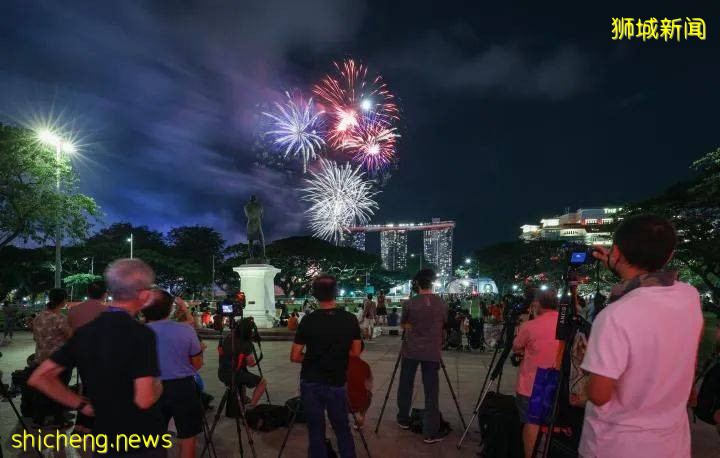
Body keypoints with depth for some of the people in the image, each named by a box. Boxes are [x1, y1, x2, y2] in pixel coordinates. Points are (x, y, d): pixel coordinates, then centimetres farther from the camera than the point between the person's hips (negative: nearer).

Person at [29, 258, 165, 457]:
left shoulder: (85, 332, -1)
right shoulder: (141, 333, -22)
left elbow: (38, 378, 4)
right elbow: (144, 400, -27)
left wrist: (82, 405, 6)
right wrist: (158, 385, -6)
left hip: (103, 436, 5)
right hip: (142, 441, -5)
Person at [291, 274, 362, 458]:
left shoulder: (308, 321, -10)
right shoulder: (350, 319, -6)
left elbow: (295, 357, -6)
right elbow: (355, 352, 4)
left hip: (310, 383, -1)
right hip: (337, 383, 1)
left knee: (316, 430, 10)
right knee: (342, 429, 15)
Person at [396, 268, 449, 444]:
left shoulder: (410, 304, -8)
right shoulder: (442, 303, -3)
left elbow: (404, 325, 5)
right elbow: (443, 325, 11)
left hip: (411, 351, 0)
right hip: (432, 353, 1)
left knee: (405, 386, 17)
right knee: (431, 392, 5)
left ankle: (403, 419, 31)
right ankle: (431, 433, 8)